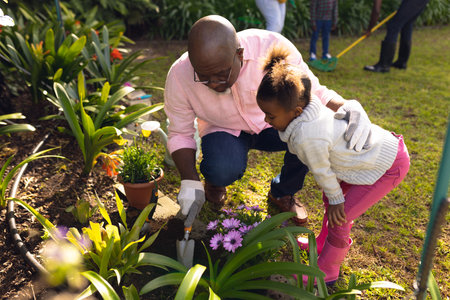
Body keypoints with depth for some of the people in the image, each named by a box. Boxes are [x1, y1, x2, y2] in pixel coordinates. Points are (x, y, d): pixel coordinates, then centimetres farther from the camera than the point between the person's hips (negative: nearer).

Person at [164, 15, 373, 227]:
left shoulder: (273, 48, -28)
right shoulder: (179, 76, -25)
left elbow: (313, 92, -17)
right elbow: (180, 134, -10)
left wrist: (346, 108, -38)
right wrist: (190, 182, -23)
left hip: (271, 124, 2)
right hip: (223, 131, -1)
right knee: (224, 169, -35)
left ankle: (282, 193, 2)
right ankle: (215, 180, 8)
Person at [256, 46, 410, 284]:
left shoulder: (307, 138, -36)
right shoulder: (309, 102, -11)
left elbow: (322, 172, -17)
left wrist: (335, 199, 1)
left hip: (389, 166, -10)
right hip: (382, 145, 10)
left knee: (340, 216, -4)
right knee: (330, 196, 21)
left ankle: (326, 272, 20)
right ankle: (326, 245, 43)